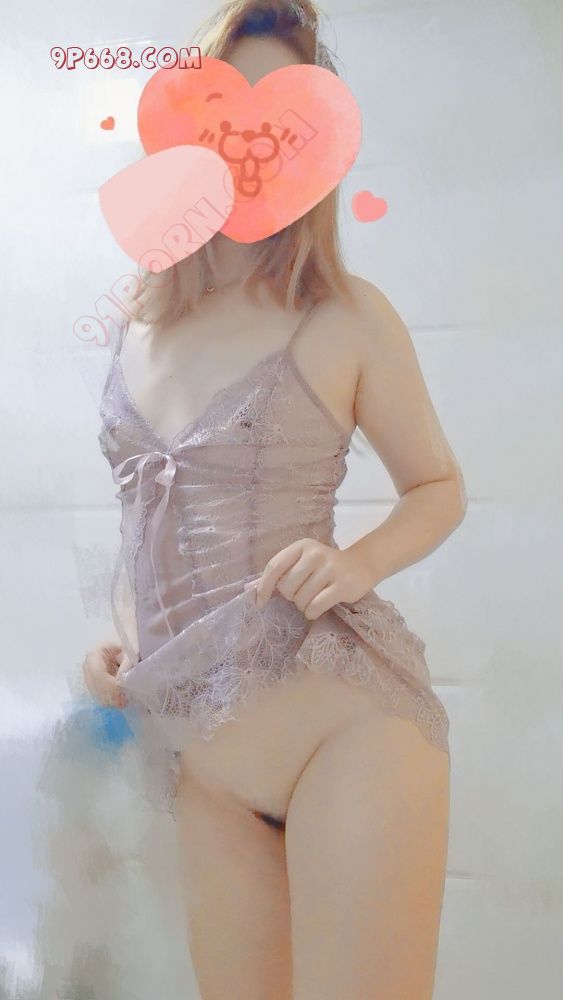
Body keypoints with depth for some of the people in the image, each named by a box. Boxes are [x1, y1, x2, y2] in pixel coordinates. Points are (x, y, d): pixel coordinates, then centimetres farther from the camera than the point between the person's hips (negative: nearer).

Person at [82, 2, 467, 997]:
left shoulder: (346, 315, -3)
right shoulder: (140, 327, 10)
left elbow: (439, 486, 7)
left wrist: (358, 562, -12)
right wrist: (122, 639, 8)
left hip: (346, 723, -4)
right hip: (201, 760, 5)